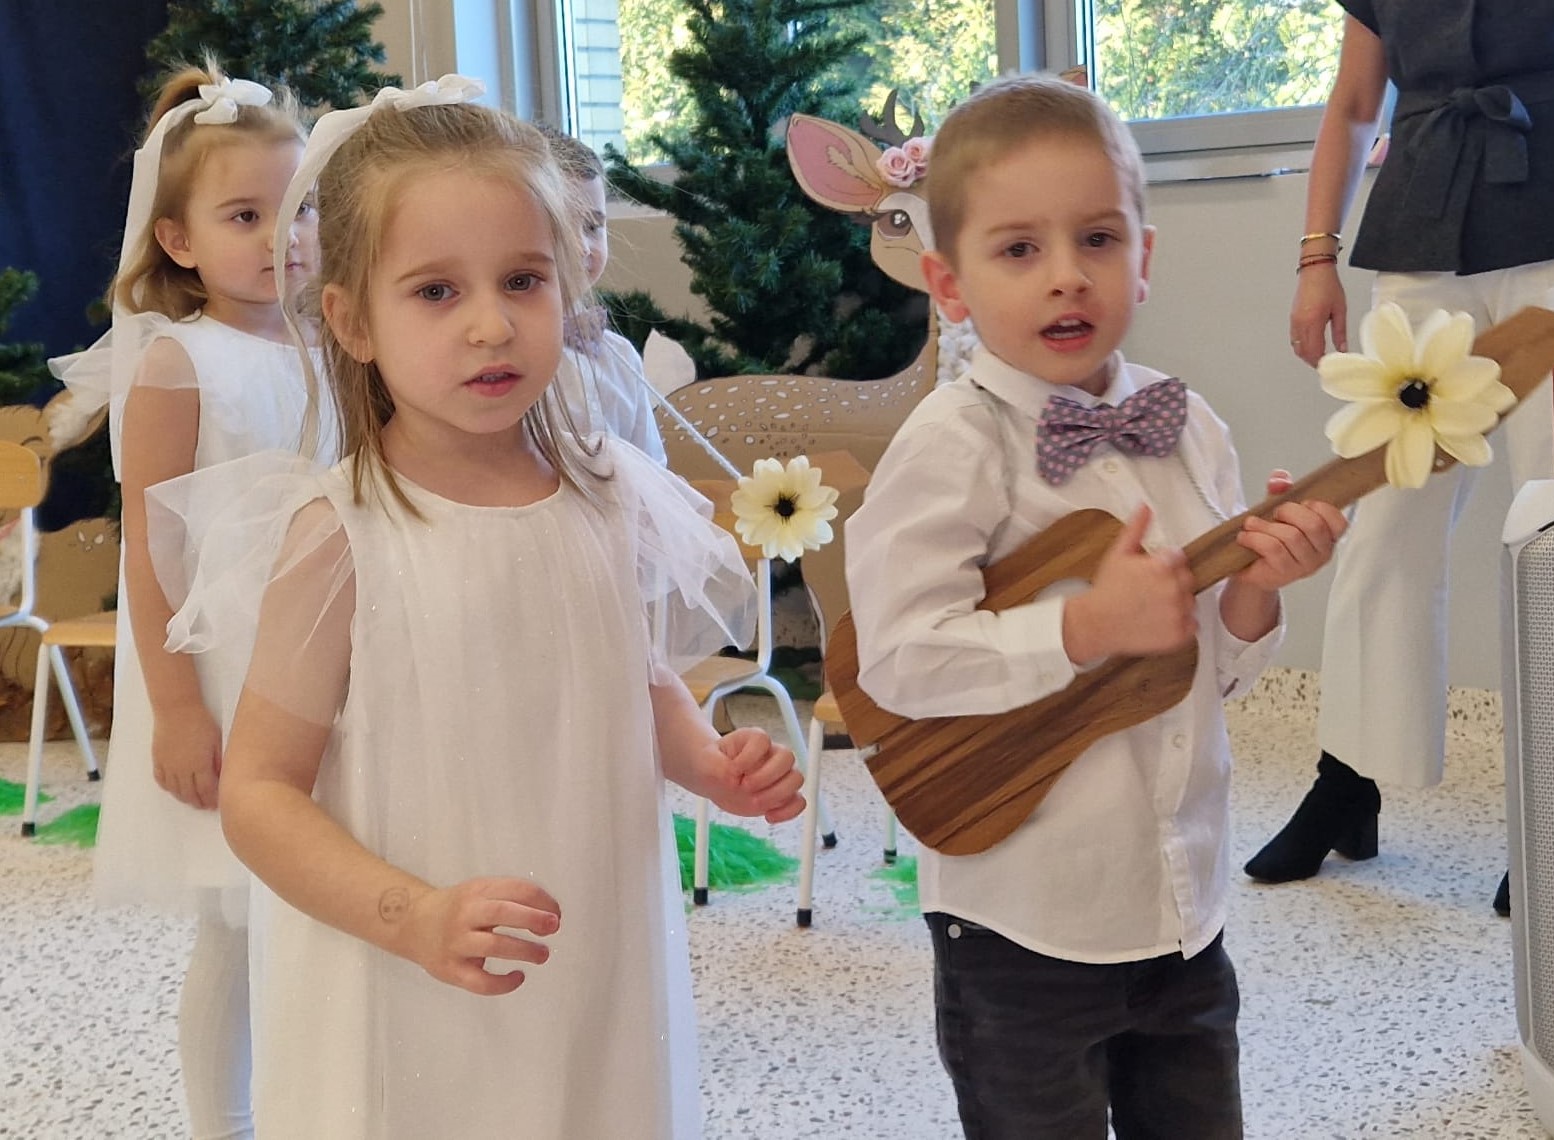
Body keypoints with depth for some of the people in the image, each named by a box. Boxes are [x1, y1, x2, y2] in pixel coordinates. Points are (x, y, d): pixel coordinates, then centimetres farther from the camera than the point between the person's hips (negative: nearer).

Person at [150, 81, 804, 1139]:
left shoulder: (610, 501, -2)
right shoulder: (342, 536, -15)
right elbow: (258, 792, -12)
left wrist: (718, 763, -3)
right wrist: (417, 920, -25)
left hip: (602, 981, 4)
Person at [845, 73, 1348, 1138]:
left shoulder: (1187, 429, 3)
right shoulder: (954, 445, -16)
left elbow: (1213, 666, 10)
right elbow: (896, 655, -22)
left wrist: (1255, 592, -10)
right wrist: (1087, 628, -23)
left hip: (1185, 902, 6)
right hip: (1025, 921, -6)